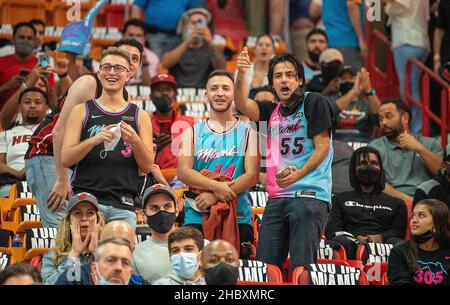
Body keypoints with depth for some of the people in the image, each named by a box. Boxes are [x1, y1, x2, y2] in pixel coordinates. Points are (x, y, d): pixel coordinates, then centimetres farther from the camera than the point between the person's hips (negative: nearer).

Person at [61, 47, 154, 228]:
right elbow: (65, 159, 2)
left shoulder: (140, 116, 15)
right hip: (86, 198, -1)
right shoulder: (82, 111, 11)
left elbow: (148, 167, 10)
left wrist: (135, 141, -9)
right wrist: (95, 140, -14)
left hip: (123, 206, 2)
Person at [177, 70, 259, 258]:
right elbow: (183, 172, -1)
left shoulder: (247, 132, 9)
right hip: (196, 218, 1)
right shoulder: (193, 133, 12)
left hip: (237, 218, -1)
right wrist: (216, 187, -17)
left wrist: (216, 196, -14)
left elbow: (252, 175, -3)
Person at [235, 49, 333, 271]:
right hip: (277, 198, 7)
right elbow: (242, 105, 5)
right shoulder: (273, 110, 19)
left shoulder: (313, 102, 1)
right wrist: (241, 74, -13)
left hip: (309, 194, -6)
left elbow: (323, 147, -5)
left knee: (302, 268, -14)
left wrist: (298, 174, -18)